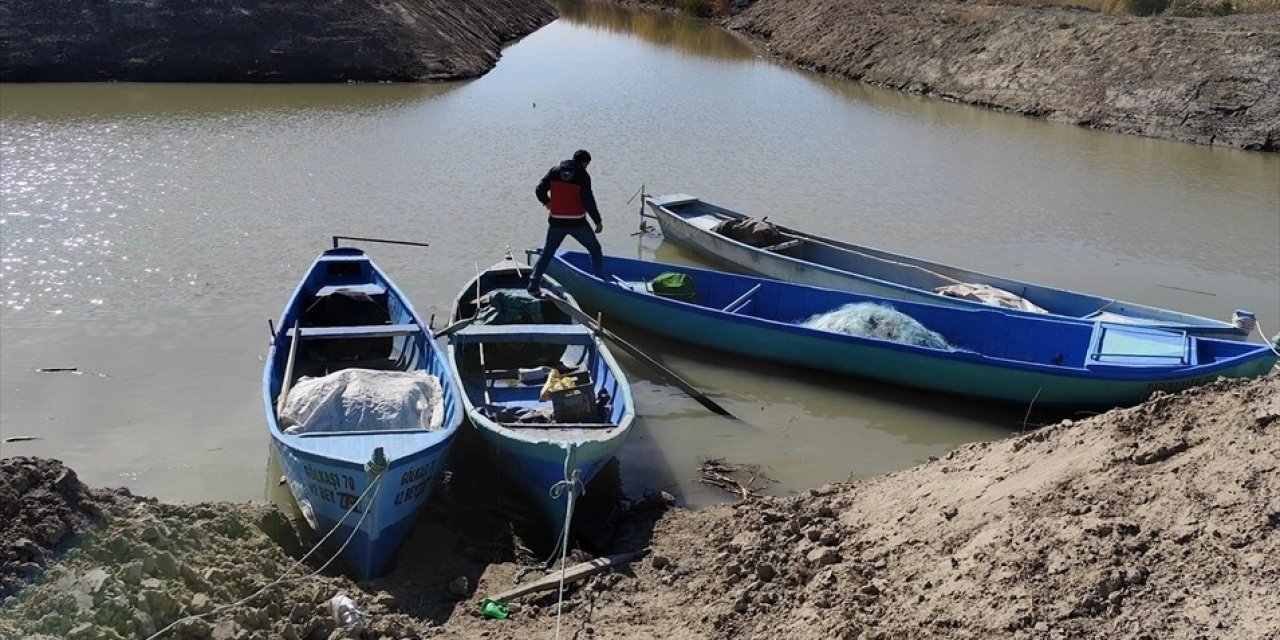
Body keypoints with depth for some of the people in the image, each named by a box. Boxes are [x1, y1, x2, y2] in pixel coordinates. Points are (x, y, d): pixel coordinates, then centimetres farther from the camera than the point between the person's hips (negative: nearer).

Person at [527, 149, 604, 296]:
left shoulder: (555, 170, 1)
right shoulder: (583, 175, -10)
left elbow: (539, 190, 2)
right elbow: (588, 201, -13)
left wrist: (546, 202, 23)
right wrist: (598, 221, -3)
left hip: (556, 222, 3)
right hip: (577, 223, -3)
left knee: (547, 252, 17)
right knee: (595, 250, 16)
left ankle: (534, 284, 11)